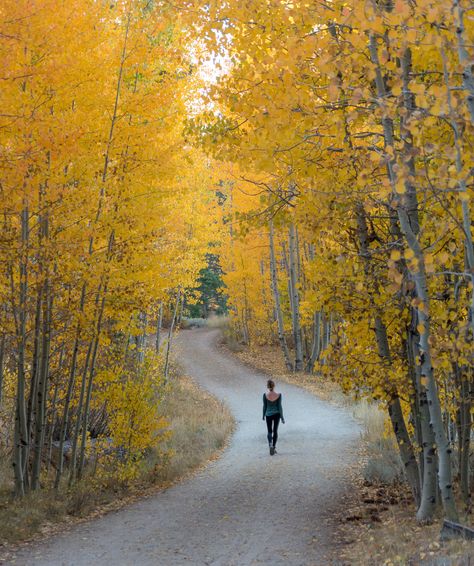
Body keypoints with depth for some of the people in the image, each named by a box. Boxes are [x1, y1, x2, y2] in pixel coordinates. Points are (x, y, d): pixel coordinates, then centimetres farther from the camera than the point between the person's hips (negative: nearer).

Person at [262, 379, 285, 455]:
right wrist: (282, 417, 0)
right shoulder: (278, 395, -12)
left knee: (269, 431, 9)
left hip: (268, 415, 0)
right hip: (276, 414, 0)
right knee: (275, 431, 14)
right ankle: (273, 447, 17)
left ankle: (270, 444, -16)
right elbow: (279, 406, -8)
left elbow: (264, 406, -3)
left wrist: (263, 415, 12)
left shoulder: (265, 395, -12)